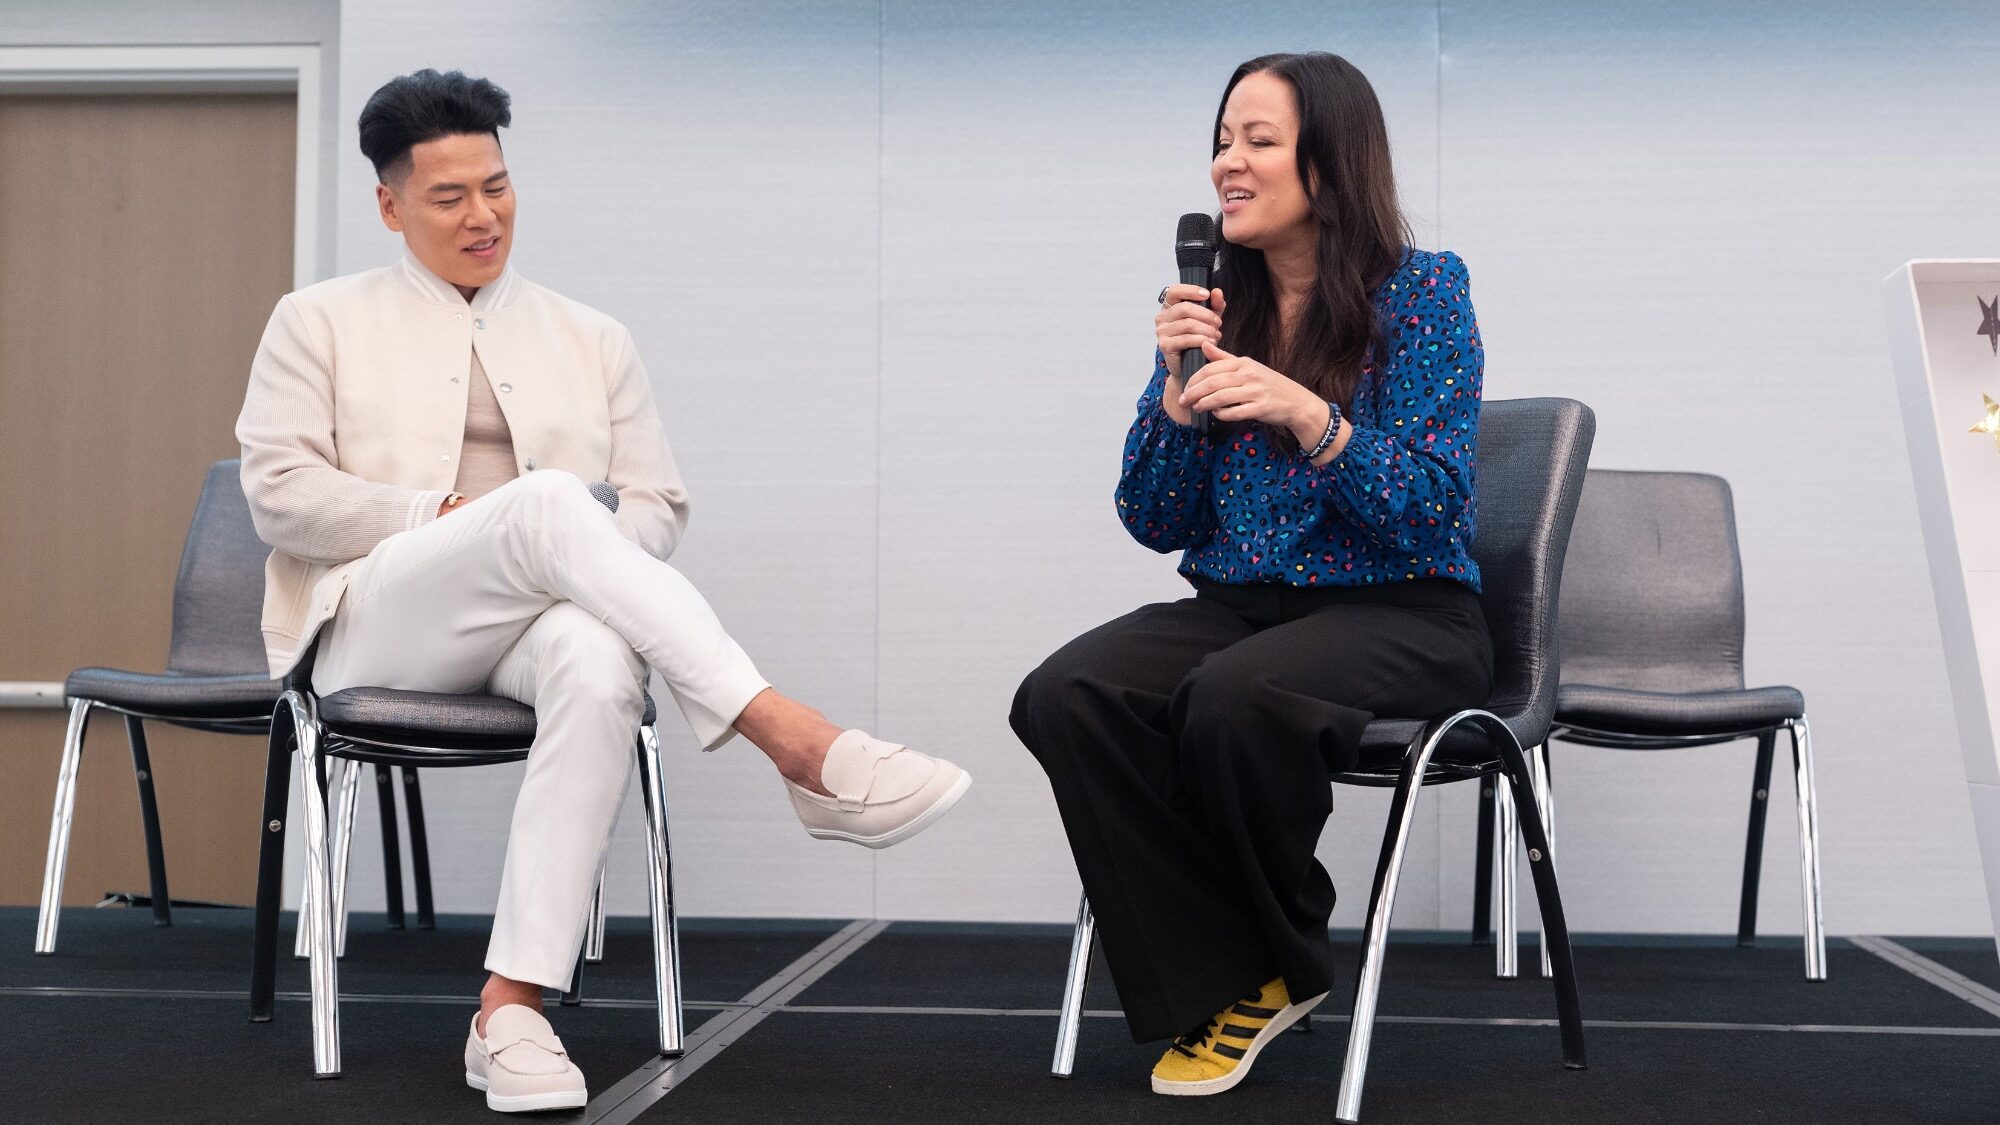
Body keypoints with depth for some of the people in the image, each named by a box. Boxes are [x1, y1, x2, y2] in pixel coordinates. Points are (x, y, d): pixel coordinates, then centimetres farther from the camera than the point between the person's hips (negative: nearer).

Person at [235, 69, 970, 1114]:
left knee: (599, 666, -39)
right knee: (546, 498, -35)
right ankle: (797, 742, -44)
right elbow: (279, 492, 3)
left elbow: (658, 506, 15)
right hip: (377, 624, -2)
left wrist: (573, 547, -8)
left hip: (543, 618, 2)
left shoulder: (591, 340, 21)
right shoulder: (320, 322, 16)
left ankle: (510, 1010, -41)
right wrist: (449, 513, -9)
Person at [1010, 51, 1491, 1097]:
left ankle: (1281, 963, -7)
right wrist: (1177, 391, -9)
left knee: (1233, 695, -36)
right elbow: (1157, 525, 8)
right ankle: (1219, 983, -12)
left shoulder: (1422, 291, -3)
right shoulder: (1211, 305, 9)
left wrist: (1307, 414, -25)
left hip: (1403, 617, -4)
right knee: (1062, 698, -24)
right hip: (1239, 606, 5)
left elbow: (1434, 510, -11)